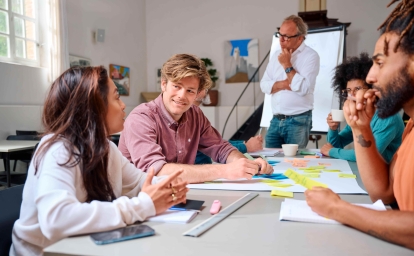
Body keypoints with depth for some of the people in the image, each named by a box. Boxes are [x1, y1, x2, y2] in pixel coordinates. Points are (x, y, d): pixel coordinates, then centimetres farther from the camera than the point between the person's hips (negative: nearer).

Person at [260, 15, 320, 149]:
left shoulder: (310, 56, -7)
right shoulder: (276, 55, 12)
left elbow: (303, 88, -18)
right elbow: (264, 85, 7)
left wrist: (287, 65, -13)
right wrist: (284, 84, -10)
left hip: (298, 121, -5)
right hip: (276, 120, 6)